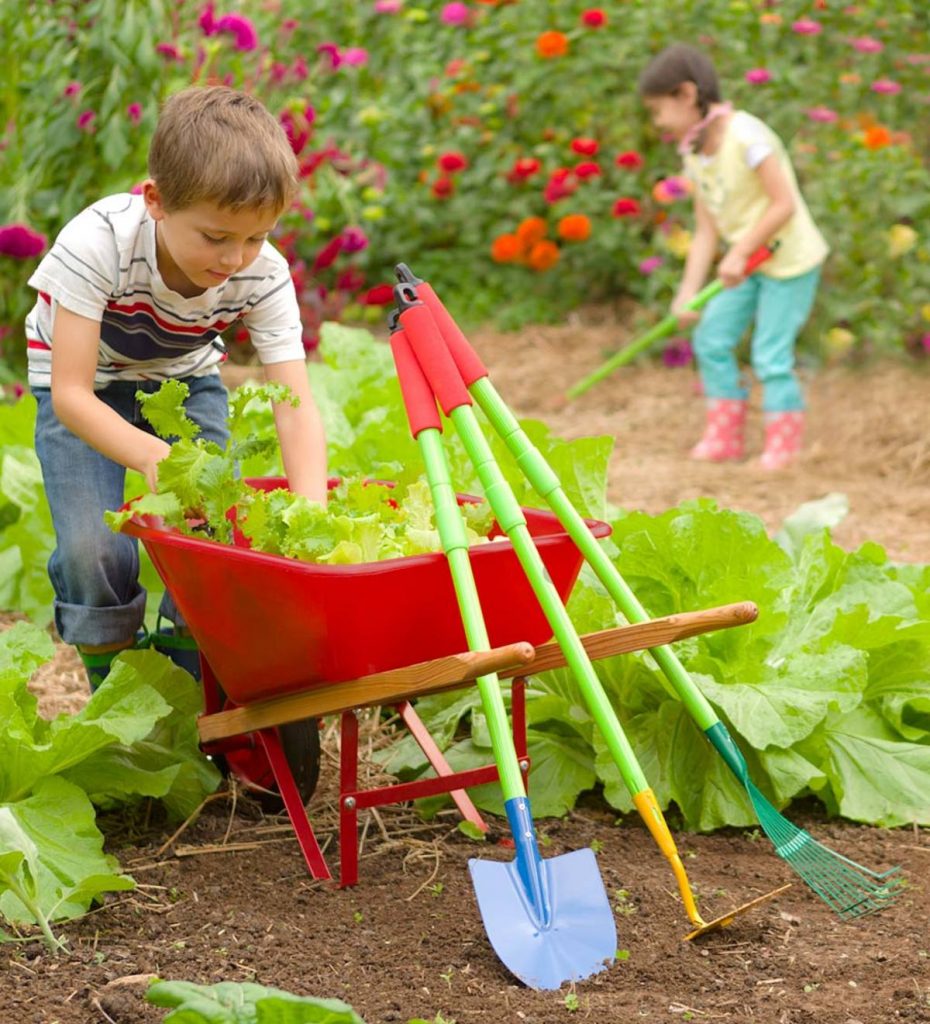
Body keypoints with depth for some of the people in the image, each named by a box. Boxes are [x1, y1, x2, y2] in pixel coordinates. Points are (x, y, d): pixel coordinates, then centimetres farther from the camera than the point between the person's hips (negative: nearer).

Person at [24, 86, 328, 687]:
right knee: (95, 550, -20)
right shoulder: (98, 243, -38)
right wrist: (151, 455, -52)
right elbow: (70, 395, -36)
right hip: (86, 390, -3)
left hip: (185, 378, 3)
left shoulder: (265, 276, -27)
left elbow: (297, 409, -30)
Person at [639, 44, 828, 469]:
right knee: (712, 341, 7)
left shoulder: (745, 135, -23)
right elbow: (706, 232, 0)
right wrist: (687, 292, -6)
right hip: (747, 263, 8)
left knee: (770, 355, -6)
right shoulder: (695, 155, 1)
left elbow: (783, 205, -24)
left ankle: (783, 446, 10)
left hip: (790, 260, -8)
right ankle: (725, 436, 19)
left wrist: (740, 252, -24)